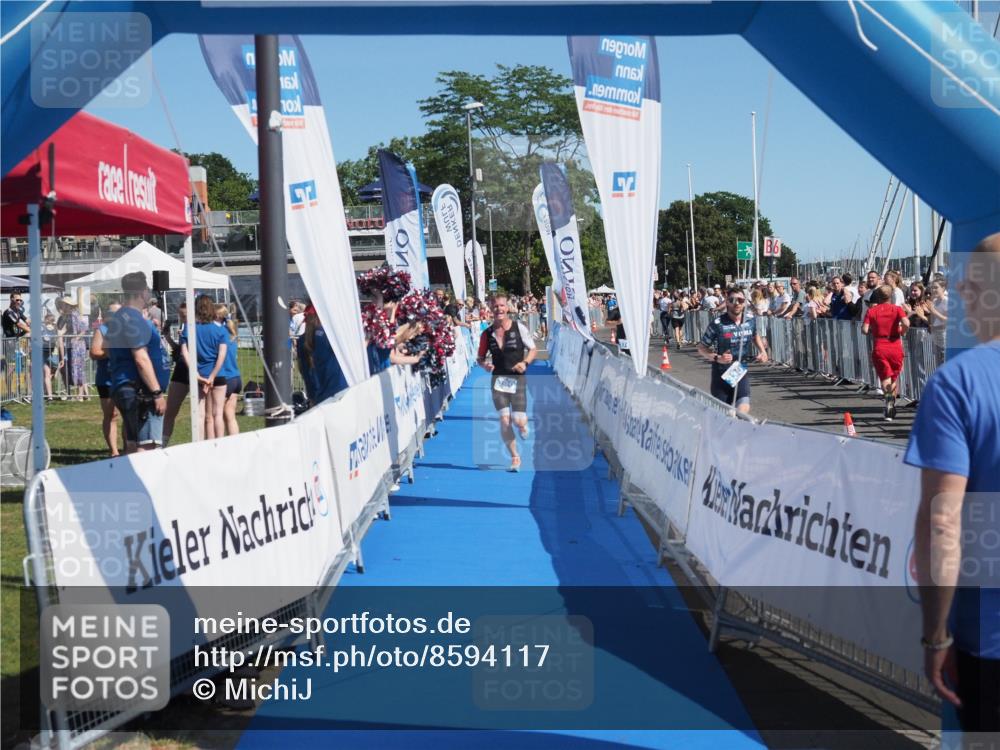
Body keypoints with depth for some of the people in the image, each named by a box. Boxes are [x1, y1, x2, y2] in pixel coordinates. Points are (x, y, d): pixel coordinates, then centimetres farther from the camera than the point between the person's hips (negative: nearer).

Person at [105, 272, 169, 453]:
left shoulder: (118, 318, 17)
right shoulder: (135, 319, -14)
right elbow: (141, 359, -20)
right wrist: (157, 393, -19)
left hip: (123, 389, 11)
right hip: (139, 391, -11)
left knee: (133, 446, 12)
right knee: (146, 447, -13)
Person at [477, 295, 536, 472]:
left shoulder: (519, 328, -4)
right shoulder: (487, 334, 2)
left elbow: (533, 349, 3)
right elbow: (480, 357, 12)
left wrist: (525, 363, -16)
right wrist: (484, 365, -11)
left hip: (517, 379, -2)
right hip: (498, 379, 2)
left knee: (519, 421, -9)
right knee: (504, 420, -6)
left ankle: (523, 425, 31)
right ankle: (515, 457, 9)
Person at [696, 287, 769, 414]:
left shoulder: (750, 321, 1)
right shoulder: (717, 324, -14)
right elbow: (701, 348, -7)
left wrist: (763, 351, 9)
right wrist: (717, 358, -23)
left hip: (742, 371, 3)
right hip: (721, 373, -2)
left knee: (744, 407, -20)